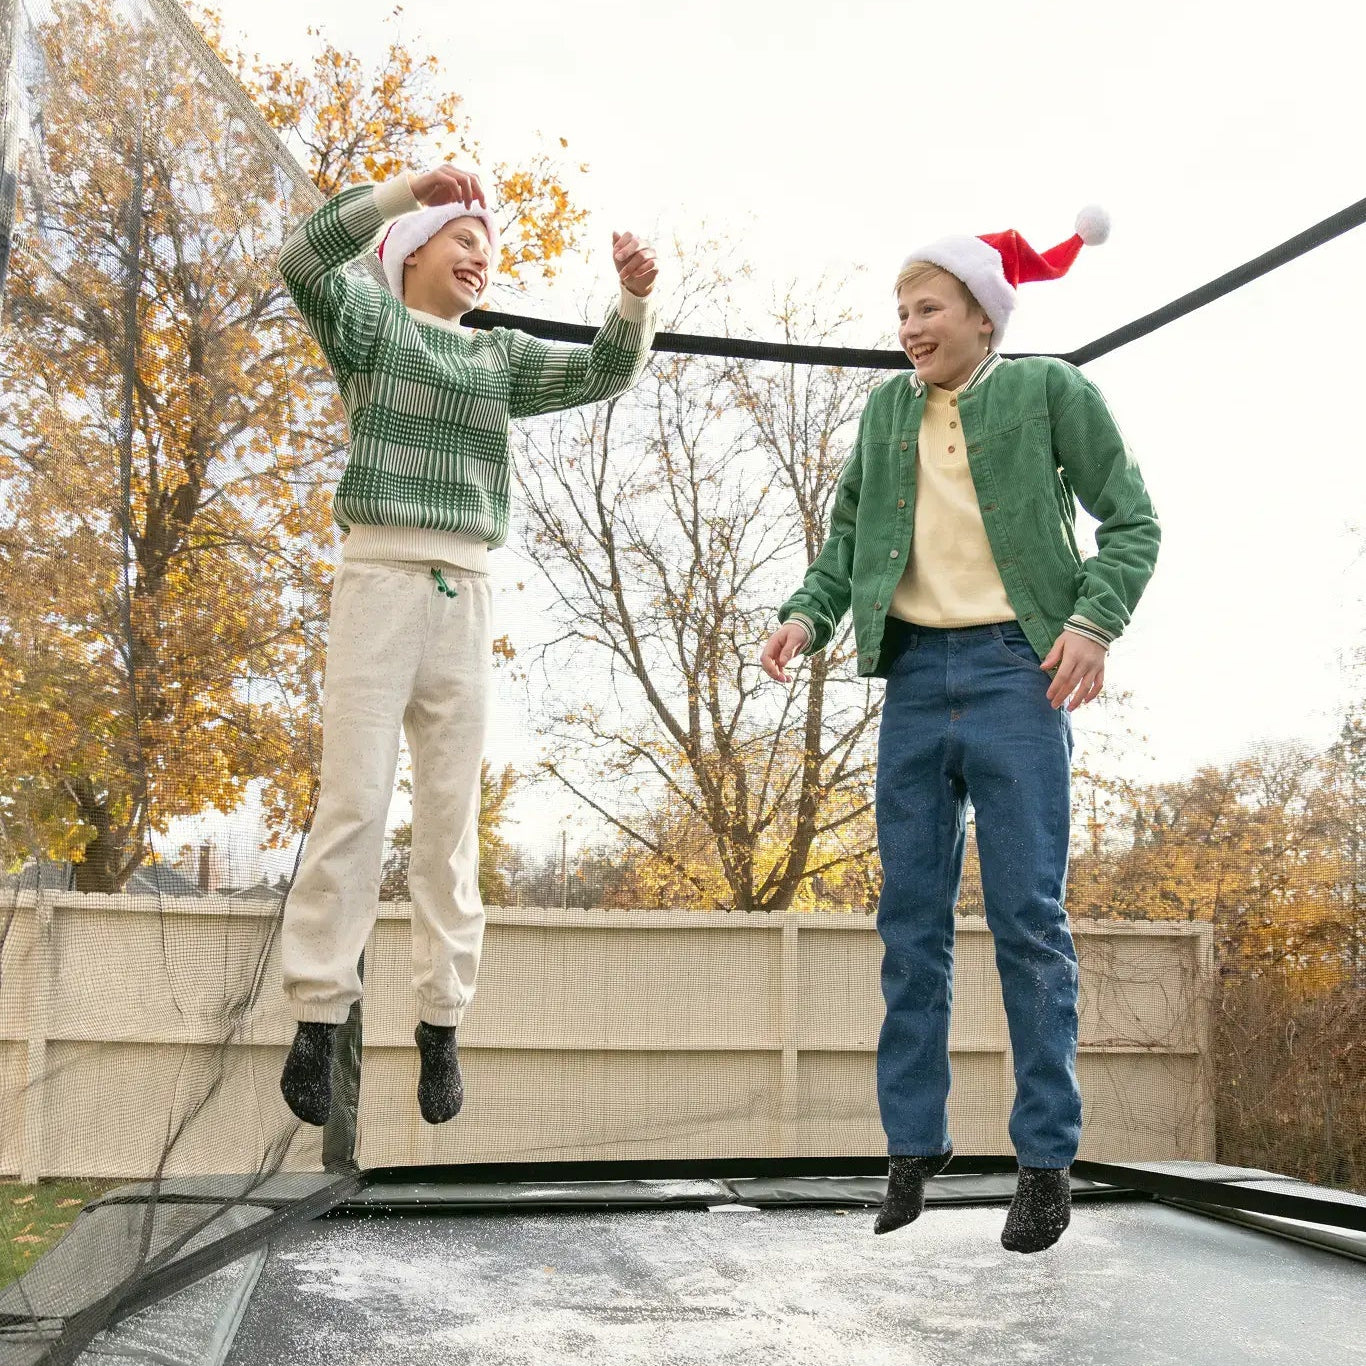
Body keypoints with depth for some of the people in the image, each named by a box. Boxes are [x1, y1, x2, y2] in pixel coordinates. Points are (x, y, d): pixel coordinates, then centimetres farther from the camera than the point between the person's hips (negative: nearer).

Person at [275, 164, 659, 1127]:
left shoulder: (501, 357, 20)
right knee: (355, 800, -9)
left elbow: (604, 373, 11)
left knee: (452, 813, 2)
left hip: (467, 595, 4)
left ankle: (442, 1022, 6)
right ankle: (319, 1014, -3)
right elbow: (304, 259, -10)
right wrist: (411, 189, -13)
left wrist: (636, 296, -6)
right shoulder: (370, 320, 9)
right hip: (381, 578, -4)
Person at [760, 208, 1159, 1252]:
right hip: (915, 674, 4)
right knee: (912, 921, 5)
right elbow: (848, 536, 16)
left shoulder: (1050, 390, 4)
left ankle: (1048, 1157, 6)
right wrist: (808, 616, -2)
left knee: (1028, 918, -4)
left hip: (1017, 671, -4)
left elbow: (1132, 520, 3)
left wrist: (1096, 620, -14)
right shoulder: (888, 409, 16)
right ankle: (915, 1143, 13)